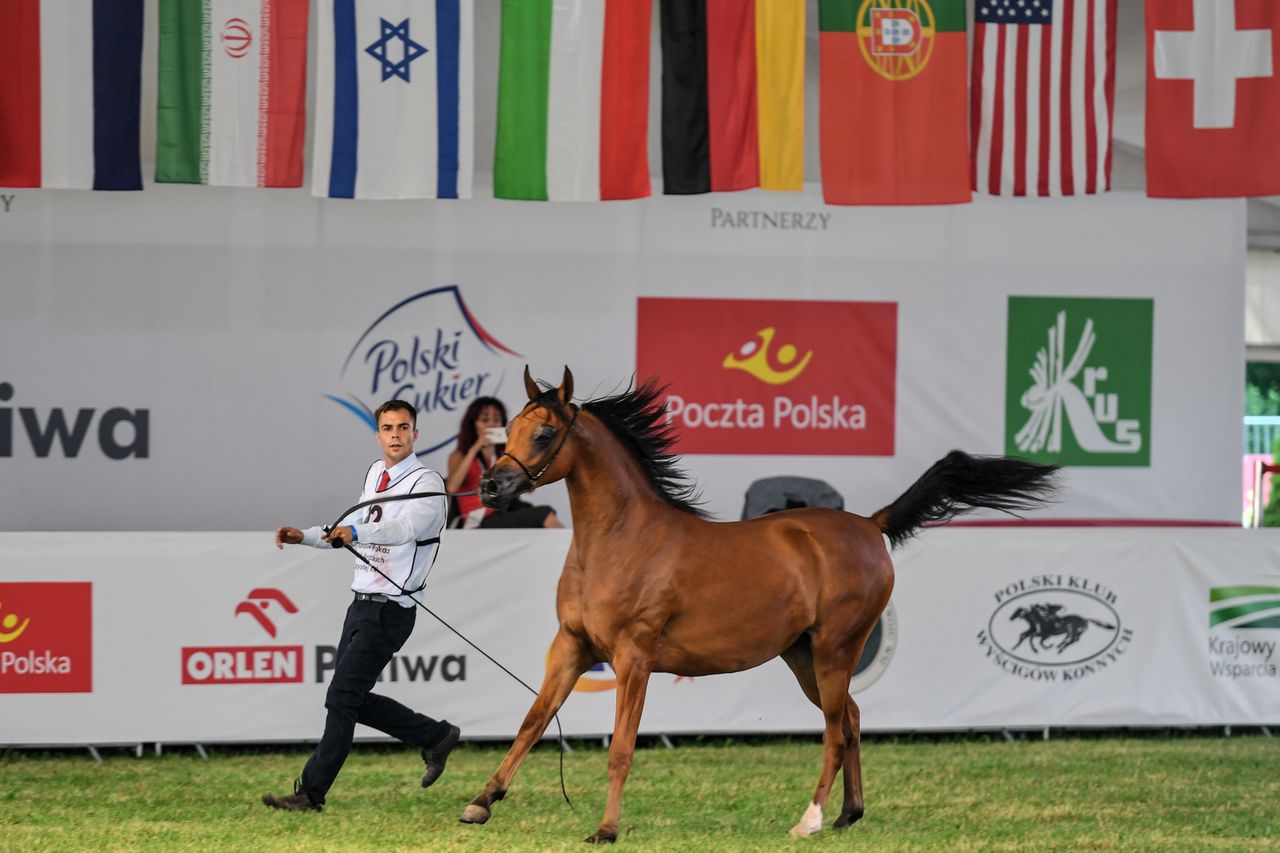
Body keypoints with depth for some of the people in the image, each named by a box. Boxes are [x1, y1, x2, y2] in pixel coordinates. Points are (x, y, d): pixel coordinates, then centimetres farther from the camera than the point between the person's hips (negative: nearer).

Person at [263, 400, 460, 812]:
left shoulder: (426, 483, -14)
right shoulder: (375, 473, 12)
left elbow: (405, 527, -33)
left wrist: (356, 533, -49)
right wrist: (306, 536, 13)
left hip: (391, 610, -8)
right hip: (362, 602, 9)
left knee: (341, 697, -8)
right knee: (353, 699, 12)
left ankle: (311, 792, -1)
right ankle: (436, 736, 28)